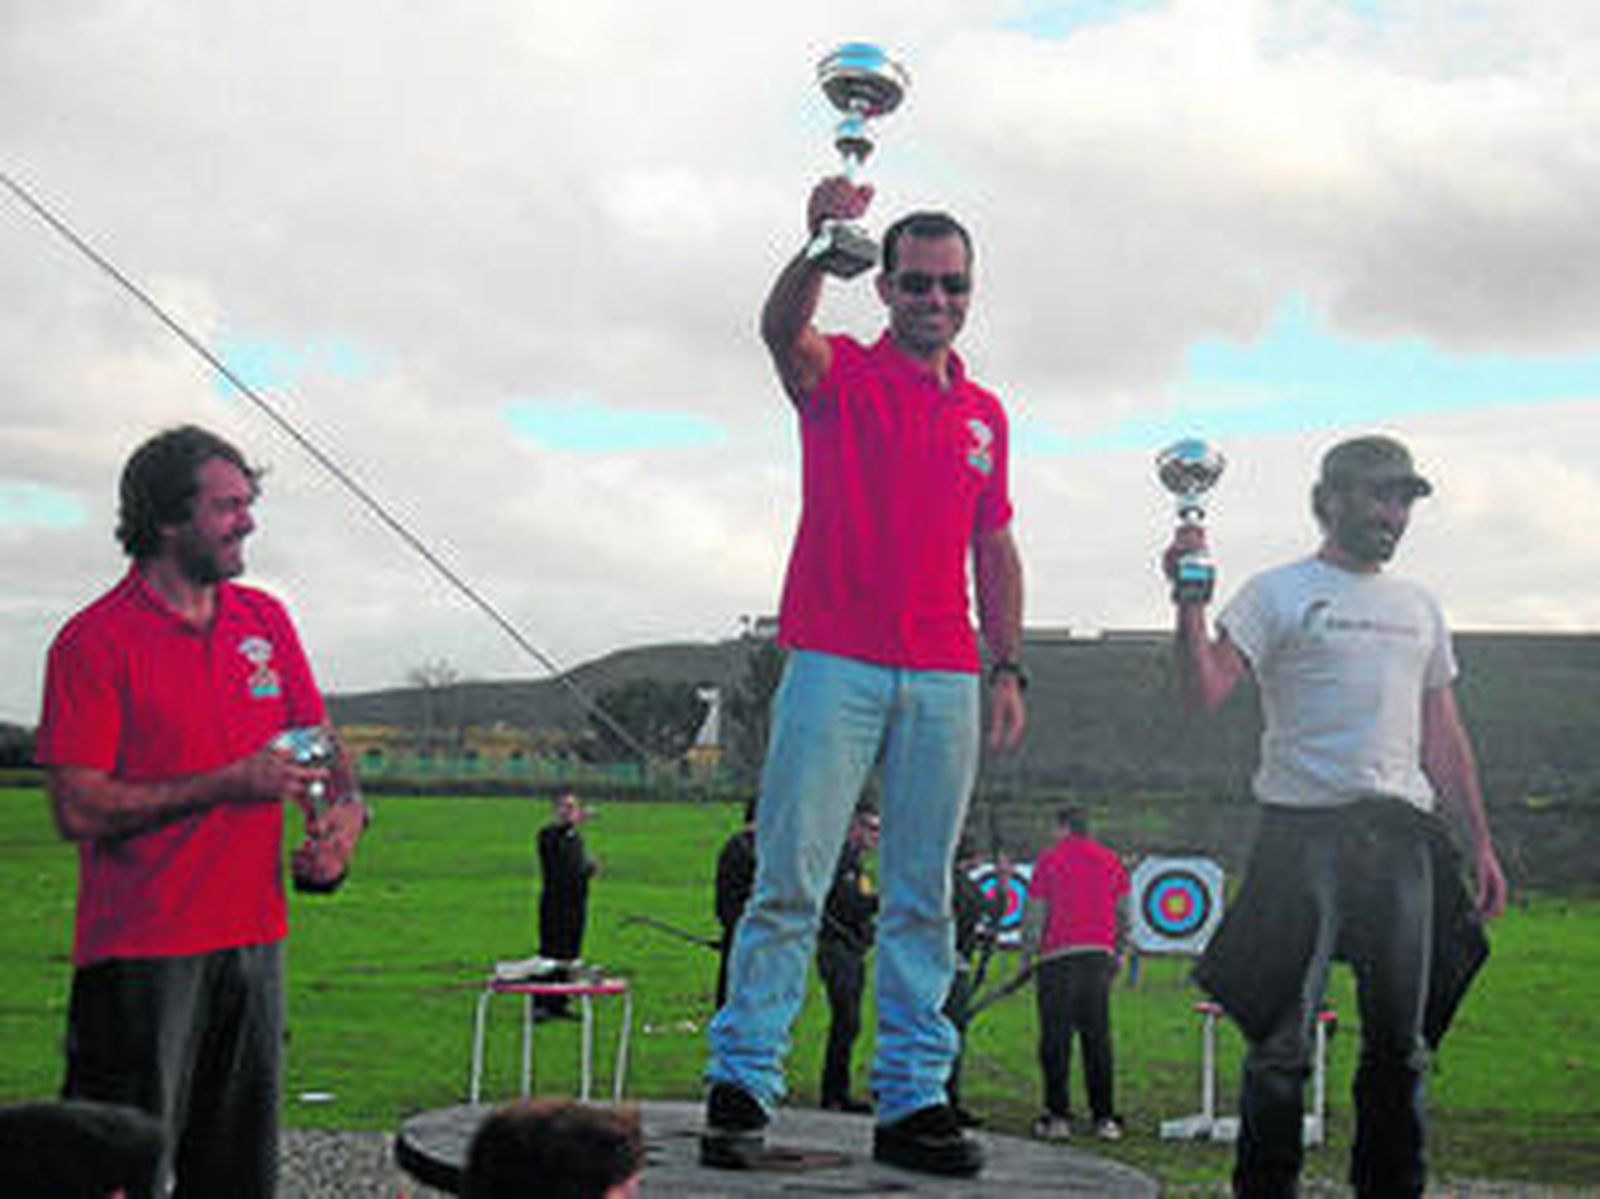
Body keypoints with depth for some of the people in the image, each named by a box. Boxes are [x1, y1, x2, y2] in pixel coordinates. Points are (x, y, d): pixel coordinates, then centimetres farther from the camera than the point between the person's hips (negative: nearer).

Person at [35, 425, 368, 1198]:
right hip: (141, 952, -6)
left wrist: (345, 809, -2)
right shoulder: (95, 640, -10)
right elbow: (78, 809, -15)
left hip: (254, 939, 6)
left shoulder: (265, 620, 10)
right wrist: (232, 784, -18)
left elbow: (320, 741, 20)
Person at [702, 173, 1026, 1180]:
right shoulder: (839, 375, 5)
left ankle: (913, 1098, 11)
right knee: (790, 879, -6)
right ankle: (741, 1087, -1)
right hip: (836, 663, -4)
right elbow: (782, 328, -18)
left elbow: (995, 551, 19)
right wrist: (820, 245, -38)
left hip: (944, 680, 4)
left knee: (923, 897, 6)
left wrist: (1009, 668, 11)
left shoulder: (985, 415, 18)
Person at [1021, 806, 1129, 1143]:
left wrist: (1027, 956, 5)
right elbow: (1124, 915, 10)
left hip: (1058, 958, -4)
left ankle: (1058, 1117, -2)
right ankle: (1104, 1118, 6)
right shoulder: (1111, 861, 9)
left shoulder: (1049, 860, -2)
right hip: (1098, 957, 4)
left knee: (1056, 1040, 0)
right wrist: (1117, 955, 19)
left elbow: (1035, 915, -4)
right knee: (1098, 1039, 7)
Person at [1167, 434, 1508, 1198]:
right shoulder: (1278, 594, 2)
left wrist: (1480, 841, 16)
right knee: (1282, 1041, -4)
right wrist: (1191, 601, -23)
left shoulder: (1418, 607, 20)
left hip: (1403, 836, 5)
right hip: (1304, 830, -5)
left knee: (1400, 1044, 7)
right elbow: (1204, 693, -9)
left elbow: (1443, 735, 21)